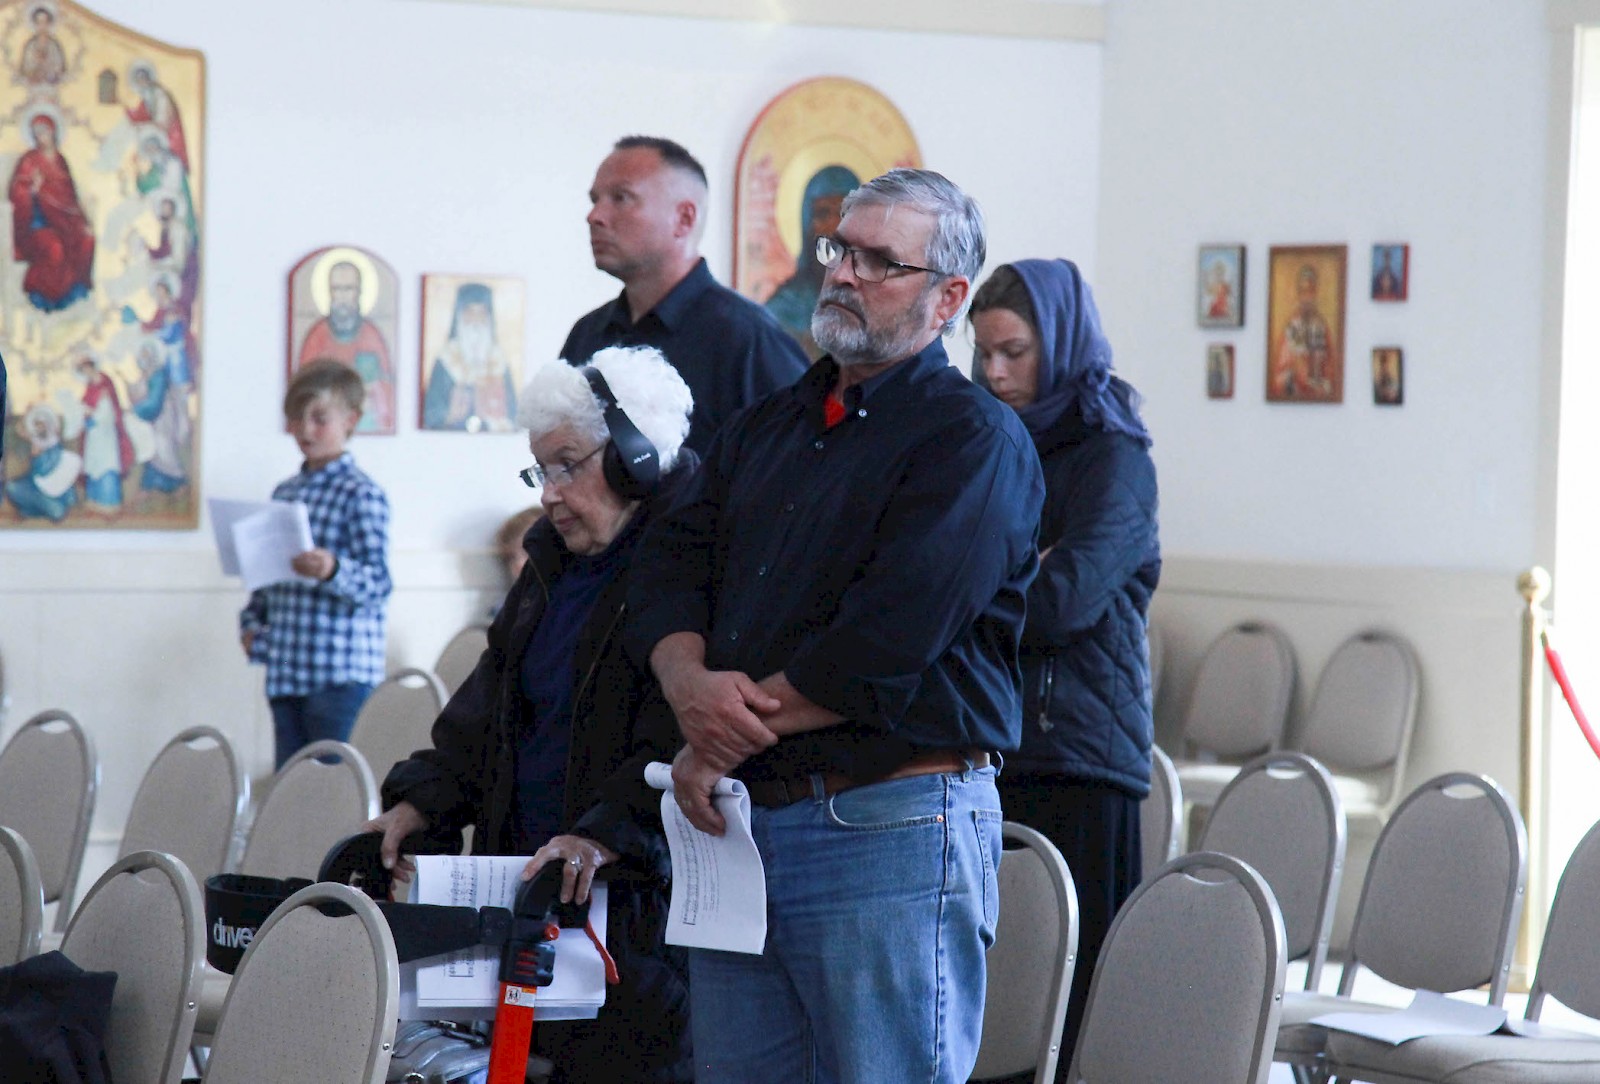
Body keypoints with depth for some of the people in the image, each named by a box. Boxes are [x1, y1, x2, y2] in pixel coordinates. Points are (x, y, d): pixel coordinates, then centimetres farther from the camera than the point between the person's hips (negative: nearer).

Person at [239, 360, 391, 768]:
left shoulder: (362, 494, -6)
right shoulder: (284, 493, 16)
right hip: (286, 672, 7)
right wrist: (252, 625, 7)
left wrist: (333, 572, -33)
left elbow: (378, 584, -14)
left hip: (341, 676, -7)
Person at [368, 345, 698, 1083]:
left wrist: (608, 833, -28)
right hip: (533, 884, 8)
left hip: (643, 895, -8)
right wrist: (420, 801, 7)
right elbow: (487, 705, 21)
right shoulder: (555, 562, 20)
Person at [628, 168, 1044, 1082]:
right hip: (741, 825, 8)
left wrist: (725, 737, -9)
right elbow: (672, 566, 10)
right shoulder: (766, 427, 20)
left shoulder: (973, 439, -7)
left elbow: (885, 643, -17)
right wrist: (693, 683, -12)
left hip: (892, 831, -7)